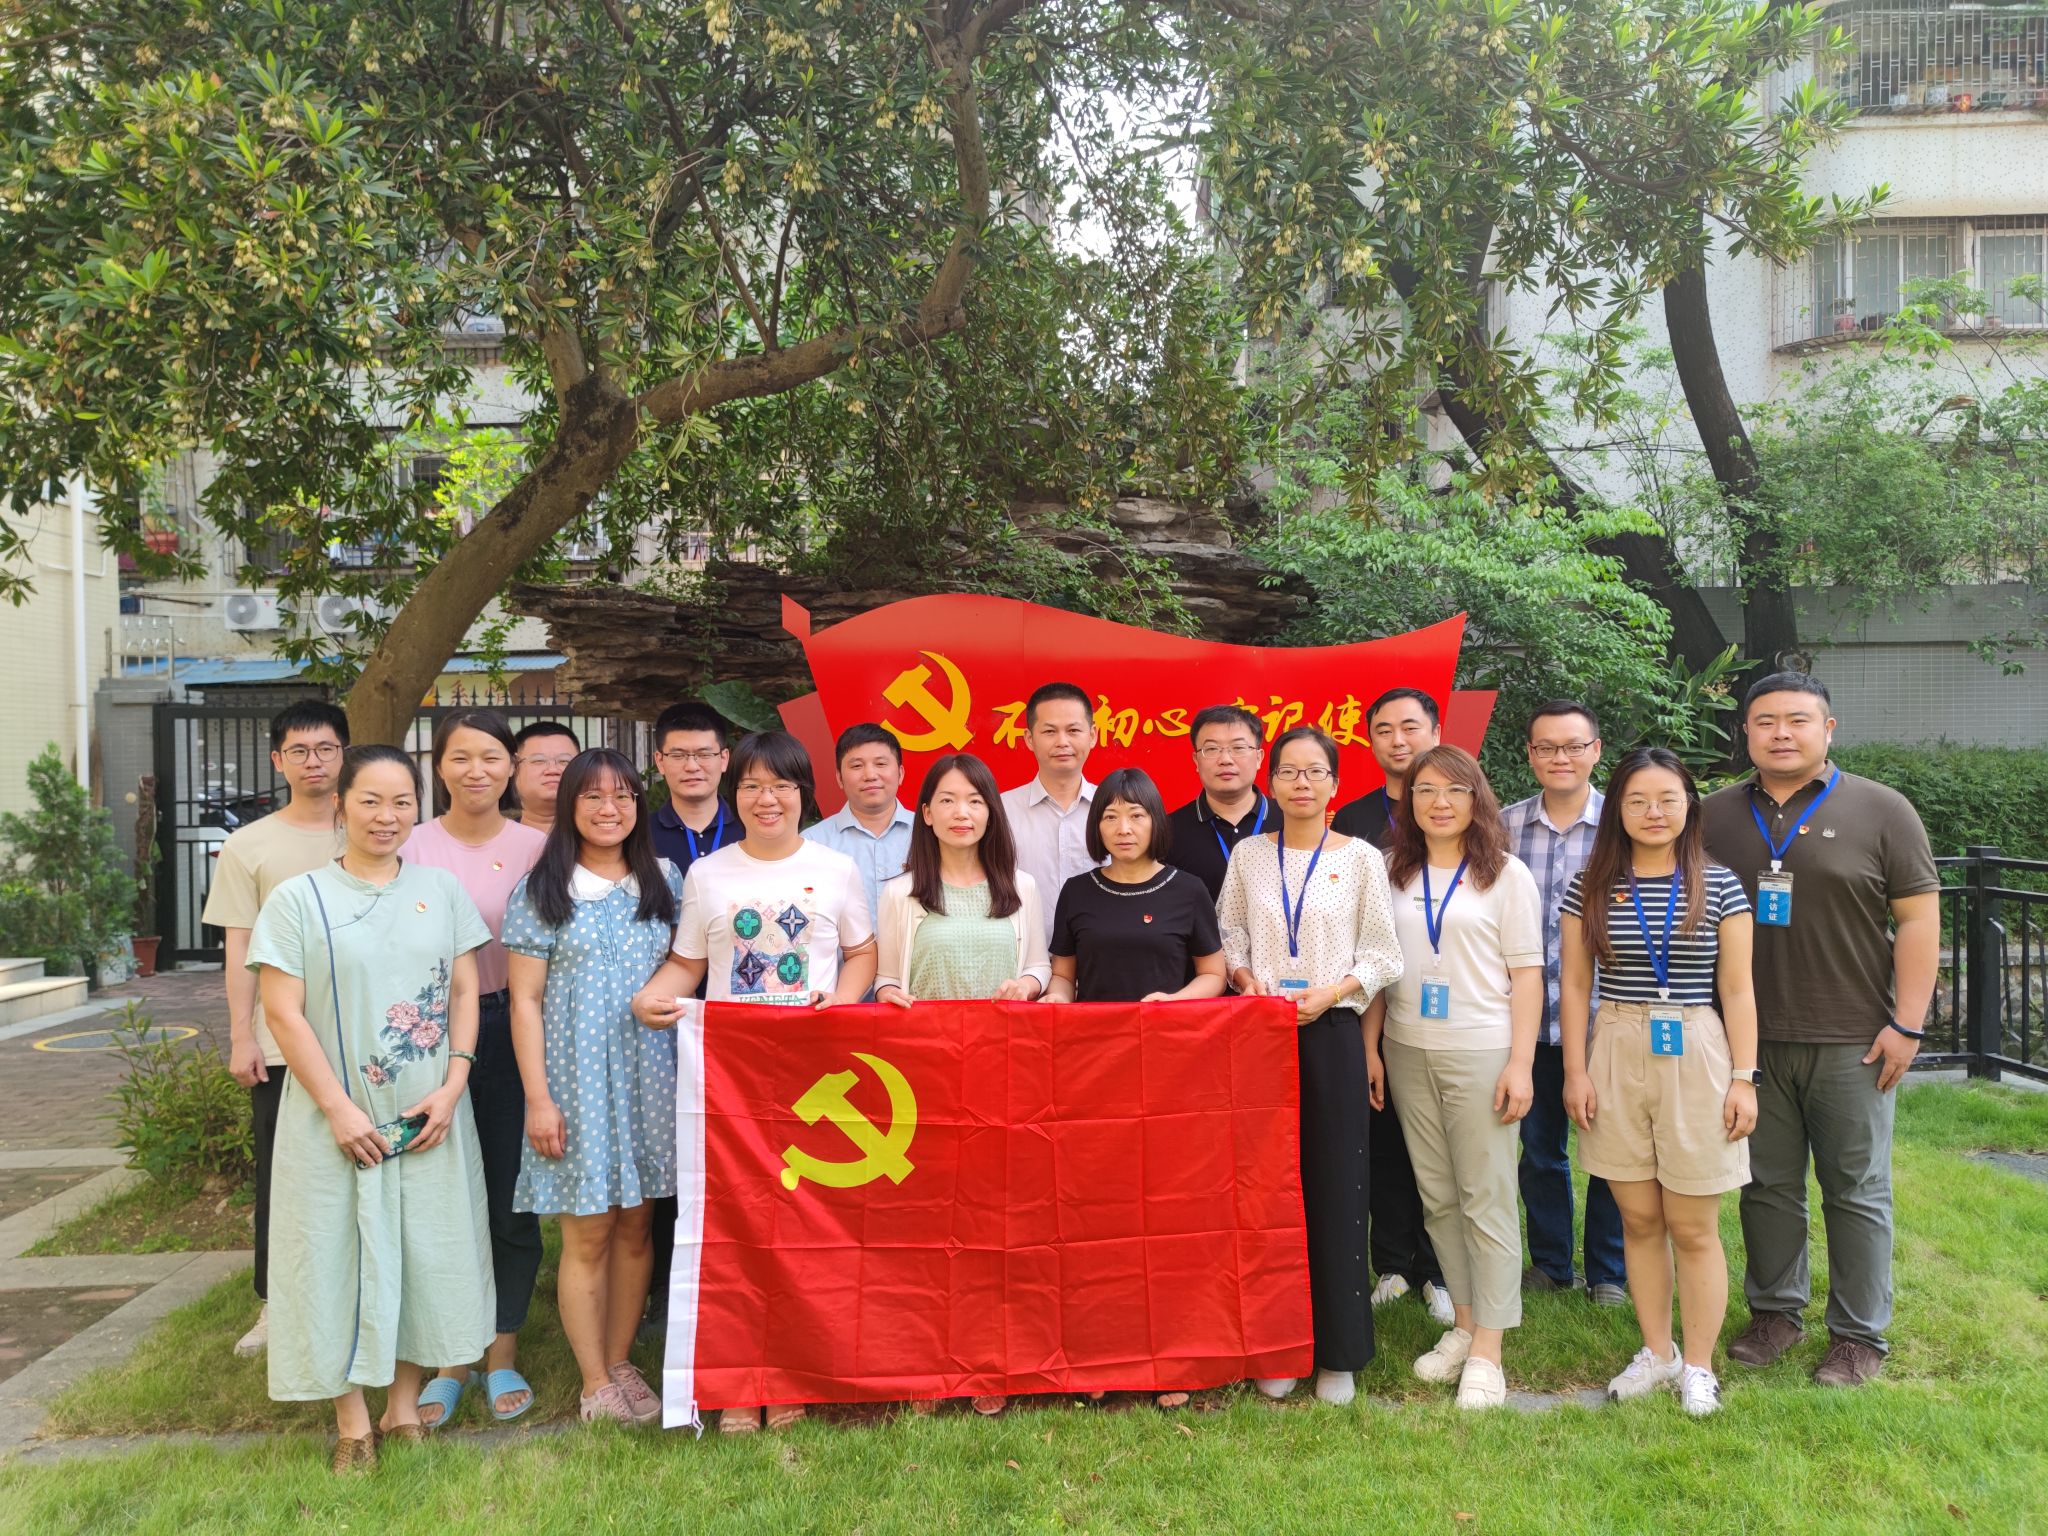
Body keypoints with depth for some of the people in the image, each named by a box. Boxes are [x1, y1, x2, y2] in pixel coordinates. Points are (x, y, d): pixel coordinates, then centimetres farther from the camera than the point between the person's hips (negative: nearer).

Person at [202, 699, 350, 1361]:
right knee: (279, 1171, 7)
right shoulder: (249, 846, 2)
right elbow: (240, 951, 2)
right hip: (281, 1041, 0)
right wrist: (241, 1037, -3)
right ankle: (274, 1302, 21)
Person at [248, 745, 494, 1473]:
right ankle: (352, 1422, 20)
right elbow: (282, 1012, -7)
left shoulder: (442, 889, 4)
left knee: (427, 1252, 9)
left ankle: (404, 1406, 26)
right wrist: (338, 1107, -13)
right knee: (343, 1255, 5)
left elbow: (466, 993, 5)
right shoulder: (298, 898, -4)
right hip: (337, 1118, -2)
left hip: (430, 1117, 3)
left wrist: (452, 1088, -7)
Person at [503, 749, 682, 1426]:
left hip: (651, 1078, 3)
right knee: (588, 1233, 3)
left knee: (637, 1225, 9)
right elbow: (525, 1000, -4)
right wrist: (538, 1097, -9)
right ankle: (595, 1383, 17)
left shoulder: (664, 880, 7)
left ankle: (621, 1362, 25)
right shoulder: (542, 890, -3)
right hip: (577, 1080, -3)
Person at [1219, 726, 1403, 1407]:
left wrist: (1332, 991, -13)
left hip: (1331, 1033, -1)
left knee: (1335, 1187, 2)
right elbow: (1228, 935, 12)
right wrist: (1246, 979, -7)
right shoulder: (1248, 855, 7)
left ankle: (1338, 1351, 15)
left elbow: (1380, 952, 1)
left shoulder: (1360, 858, 2)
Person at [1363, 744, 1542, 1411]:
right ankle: (1463, 1324, 24)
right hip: (1408, 1054, 4)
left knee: (1486, 1199, 0)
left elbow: (1526, 975, -3)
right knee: (1437, 1198, 11)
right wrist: (1370, 1046, 5)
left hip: (1481, 1055, -3)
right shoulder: (1393, 873, 8)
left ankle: (1488, 1349, 8)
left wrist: (1520, 1062, -9)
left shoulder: (1506, 874, 0)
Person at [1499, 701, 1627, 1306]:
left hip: (1605, 1015, -2)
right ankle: (1549, 1262, 32)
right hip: (1528, 1014, 2)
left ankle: (1608, 1271, 28)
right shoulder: (1504, 826, 2)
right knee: (1538, 1147, 14)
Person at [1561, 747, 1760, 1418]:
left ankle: (1698, 1365, 22)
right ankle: (1656, 1352, 27)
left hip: (1695, 1057, -1)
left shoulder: (1719, 886, -1)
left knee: (1693, 1229, 6)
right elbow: (1575, 984, 5)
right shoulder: (1589, 887, 2)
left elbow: (1737, 990, 1)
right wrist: (1575, 1071, 1)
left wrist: (1744, 1078, -3)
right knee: (1639, 1220, 11)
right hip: (1616, 1059, 2)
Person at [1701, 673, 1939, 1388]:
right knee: (1767, 1186, 12)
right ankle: (1775, 1311, 27)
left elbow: (1918, 917, -3)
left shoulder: (1881, 811, -2)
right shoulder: (1716, 816, 6)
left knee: (1858, 1192, 7)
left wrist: (1906, 1024, -9)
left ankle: (1860, 1335, 19)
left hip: (1850, 1042, -3)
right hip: (1750, 1040, 3)